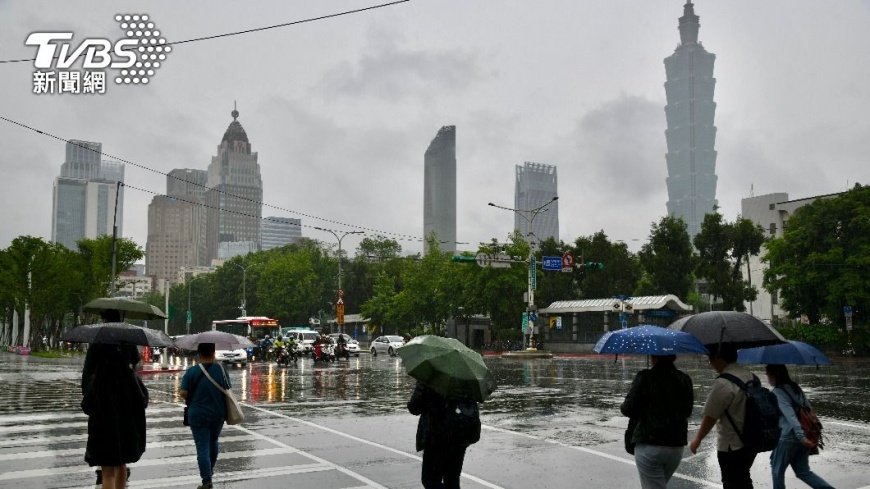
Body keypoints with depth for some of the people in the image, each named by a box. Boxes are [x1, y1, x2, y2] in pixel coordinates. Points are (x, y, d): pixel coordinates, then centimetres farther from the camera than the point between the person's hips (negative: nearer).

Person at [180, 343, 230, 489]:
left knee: (202, 448, -1)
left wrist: (194, 395, 7)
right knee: (213, 442, 23)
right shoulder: (221, 369, -6)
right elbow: (228, 390, -1)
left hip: (198, 415, -3)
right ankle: (210, 471, 38)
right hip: (218, 414, 3)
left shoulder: (192, 372, -12)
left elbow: (183, 393, -13)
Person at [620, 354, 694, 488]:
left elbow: (628, 409, -12)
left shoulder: (645, 377, -12)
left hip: (649, 446, -5)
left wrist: (623, 407, 10)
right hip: (676, 447, 5)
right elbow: (687, 411, 12)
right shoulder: (685, 380, 3)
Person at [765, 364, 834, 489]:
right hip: (803, 436, 8)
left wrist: (801, 436, -31)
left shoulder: (777, 393, -13)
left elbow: (790, 415, -24)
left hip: (787, 438, -8)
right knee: (803, 471, 17)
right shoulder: (796, 388, 11)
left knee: (777, 471, 10)